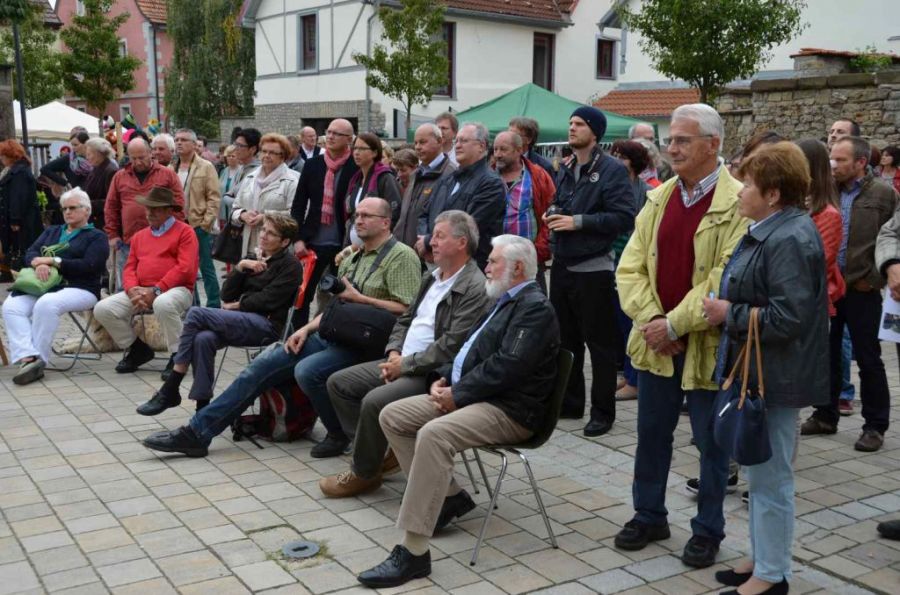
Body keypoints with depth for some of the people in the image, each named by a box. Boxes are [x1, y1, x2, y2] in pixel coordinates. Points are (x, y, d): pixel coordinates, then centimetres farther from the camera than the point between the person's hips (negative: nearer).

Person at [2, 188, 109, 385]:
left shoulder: (96, 237, 9)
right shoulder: (51, 232, 28)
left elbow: (88, 266, -8)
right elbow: (30, 253, 14)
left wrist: (53, 261, -10)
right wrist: (39, 263, -10)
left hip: (79, 288, -6)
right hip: (44, 286, 6)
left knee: (46, 304, -37)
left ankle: (38, 360, -29)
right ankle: (29, 357, -37)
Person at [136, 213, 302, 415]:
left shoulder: (290, 265, 3)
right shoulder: (253, 258, 24)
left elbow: (267, 300, -9)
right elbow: (227, 295, 15)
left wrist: (237, 305, 1)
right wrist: (240, 267, 2)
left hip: (267, 325, -6)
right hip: (244, 321, 6)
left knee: (196, 313, -22)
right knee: (203, 338, -29)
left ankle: (169, 392, -17)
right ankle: (202, 409, -27)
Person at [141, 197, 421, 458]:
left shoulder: (401, 256, -6)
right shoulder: (352, 257, 20)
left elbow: (406, 310, -16)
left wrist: (360, 298, -13)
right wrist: (306, 329, 6)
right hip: (329, 334, 8)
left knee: (307, 370, -33)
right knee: (262, 363, -4)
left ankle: (340, 434, -6)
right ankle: (197, 432, 0)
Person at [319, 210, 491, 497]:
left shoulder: (475, 288, -16)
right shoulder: (431, 277, 14)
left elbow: (450, 347, -22)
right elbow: (405, 319, 19)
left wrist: (405, 365, -17)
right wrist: (393, 353, 0)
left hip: (433, 373, -10)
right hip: (402, 361, 10)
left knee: (374, 400, -28)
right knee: (338, 382, 3)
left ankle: (364, 473, -5)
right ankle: (374, 451, 10)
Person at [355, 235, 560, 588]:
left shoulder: (535, 308, -12)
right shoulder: (506, 302, 20)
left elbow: (506, 367, -22)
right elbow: (472, 350, 23)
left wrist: (457, 394, -17)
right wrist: (445, 379, 5)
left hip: (509, 409, -11)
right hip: (468, 396, 11)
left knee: (433, 434, -35)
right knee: (392, 416, 1)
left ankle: (414, 553, -32)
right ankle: (447, 496, 8)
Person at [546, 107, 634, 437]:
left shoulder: (612, 170, -9)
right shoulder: (565, 171, 14)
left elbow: (624, 217, -18)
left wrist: (579, 221, -20)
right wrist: (552, 216, 5)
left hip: (593, 269, -7)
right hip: (562, 266, 8)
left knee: (599, 343, 1)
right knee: (565, 338, 15)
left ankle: (603, 412, 11)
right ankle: (570, 402, 28)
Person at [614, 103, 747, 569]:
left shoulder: (738, 204, -12)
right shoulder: (658, 198, 7)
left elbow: (727, 281, -19)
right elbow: (630, 266, 3)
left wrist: (675, 324, -18)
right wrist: (651, 320, -11)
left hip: (708, 345, -5)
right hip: (655, 342, 6)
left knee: (711, 442, 9)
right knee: (651, 434, 16)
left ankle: (707, 531, 25)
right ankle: (648, 516, 33)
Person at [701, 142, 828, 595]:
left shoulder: (790, 239, -21)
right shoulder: (769, 231, 12)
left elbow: (786, 318, -28)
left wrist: (728, 314, -18)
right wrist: (727, 308, 7)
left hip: (775, 378, -11)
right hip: (758, 372, 11)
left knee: (770, 476, 2)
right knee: (760, 472, 20)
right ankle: (762, 557, 34)